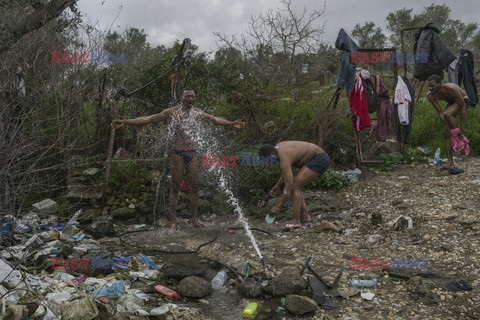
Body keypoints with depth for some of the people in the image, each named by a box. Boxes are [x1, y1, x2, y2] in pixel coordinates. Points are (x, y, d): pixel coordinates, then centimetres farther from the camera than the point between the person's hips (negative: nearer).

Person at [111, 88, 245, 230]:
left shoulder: (197, 113, 10)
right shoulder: (171, 112, -3)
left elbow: (215, 119, 23)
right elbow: (149, 119, -5)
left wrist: (232, 123, 27)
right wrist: (124, 122, -11)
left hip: (192, 154, 4)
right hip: (178, 154, -4)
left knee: (194, 187, 3)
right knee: (175, 187, -1)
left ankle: (195, 219, 11)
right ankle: (173, 221, 4)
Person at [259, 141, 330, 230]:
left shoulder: (284, 159, -24)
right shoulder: (278, 147, 4)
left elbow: (288, 187, -25)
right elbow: (287, 170, 17)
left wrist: (277, 206, -19)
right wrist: (277, 186, 12)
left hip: (320, 159, -10)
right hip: (318, 158, 10)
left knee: (295, 186, -14)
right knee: (295, 186, 8)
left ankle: (296, 221, -12)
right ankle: (304, 215, 12)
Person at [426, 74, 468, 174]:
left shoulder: (451, 88, -38)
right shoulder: (431, 96, -23)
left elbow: (463, 107, -30)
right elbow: (440, 113, -19)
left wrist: (461, 128, -29)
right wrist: (449, 130, -22)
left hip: (463, 101, -6)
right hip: (451, 103, 6)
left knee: (447, 114, -36)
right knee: (446, 133, -4)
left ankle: (458, 138, -15)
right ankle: (450, 164, -2)